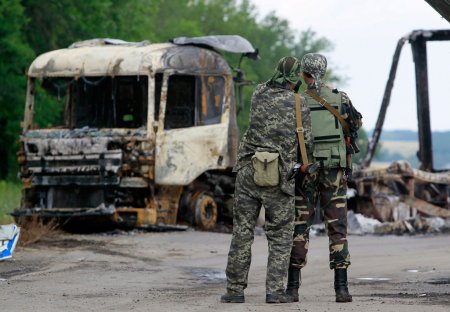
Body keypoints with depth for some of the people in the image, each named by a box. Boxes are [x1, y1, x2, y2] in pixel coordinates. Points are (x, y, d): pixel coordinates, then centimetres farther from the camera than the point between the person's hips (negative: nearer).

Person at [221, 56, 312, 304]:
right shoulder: (300, 105, -4)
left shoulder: (258, 94, 5)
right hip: (278, 178, -3)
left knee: (242, 232, 8)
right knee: (281, 237, 6)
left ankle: (235, 290, 7)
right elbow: (306, 142, 4)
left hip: (248, 172, 3)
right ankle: (274, 290, -3)